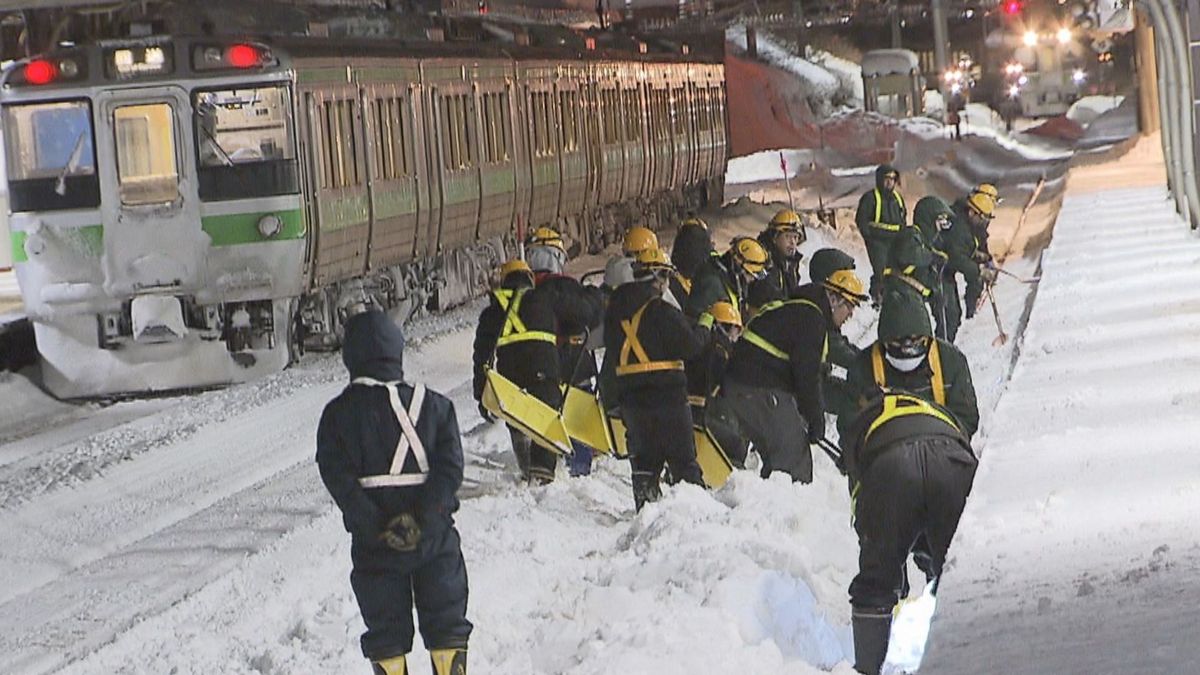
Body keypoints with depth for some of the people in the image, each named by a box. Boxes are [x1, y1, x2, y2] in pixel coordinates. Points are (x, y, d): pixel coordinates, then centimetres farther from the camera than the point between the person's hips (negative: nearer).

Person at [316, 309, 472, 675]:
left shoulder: (337, 414, -4)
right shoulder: (433, 404, -3)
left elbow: (337, 477, -11)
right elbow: (450, 467, -10)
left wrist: (376, 526, -15)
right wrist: (423, 519, -15)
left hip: (373, 545, 0)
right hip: (435, 536, 0)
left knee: (385, 631, 9)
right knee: (446, 622, 13)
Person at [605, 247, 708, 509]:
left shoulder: (616, 310, 7)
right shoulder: (662, 312, -15)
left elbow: (612, 346, 18)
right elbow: (690, 345, -15)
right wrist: (702, 328, 3)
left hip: (630, 396, 6)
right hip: (665, 393, -6)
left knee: (643, 456, 13)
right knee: (683, 458, 1)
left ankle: (645, 506, 10)